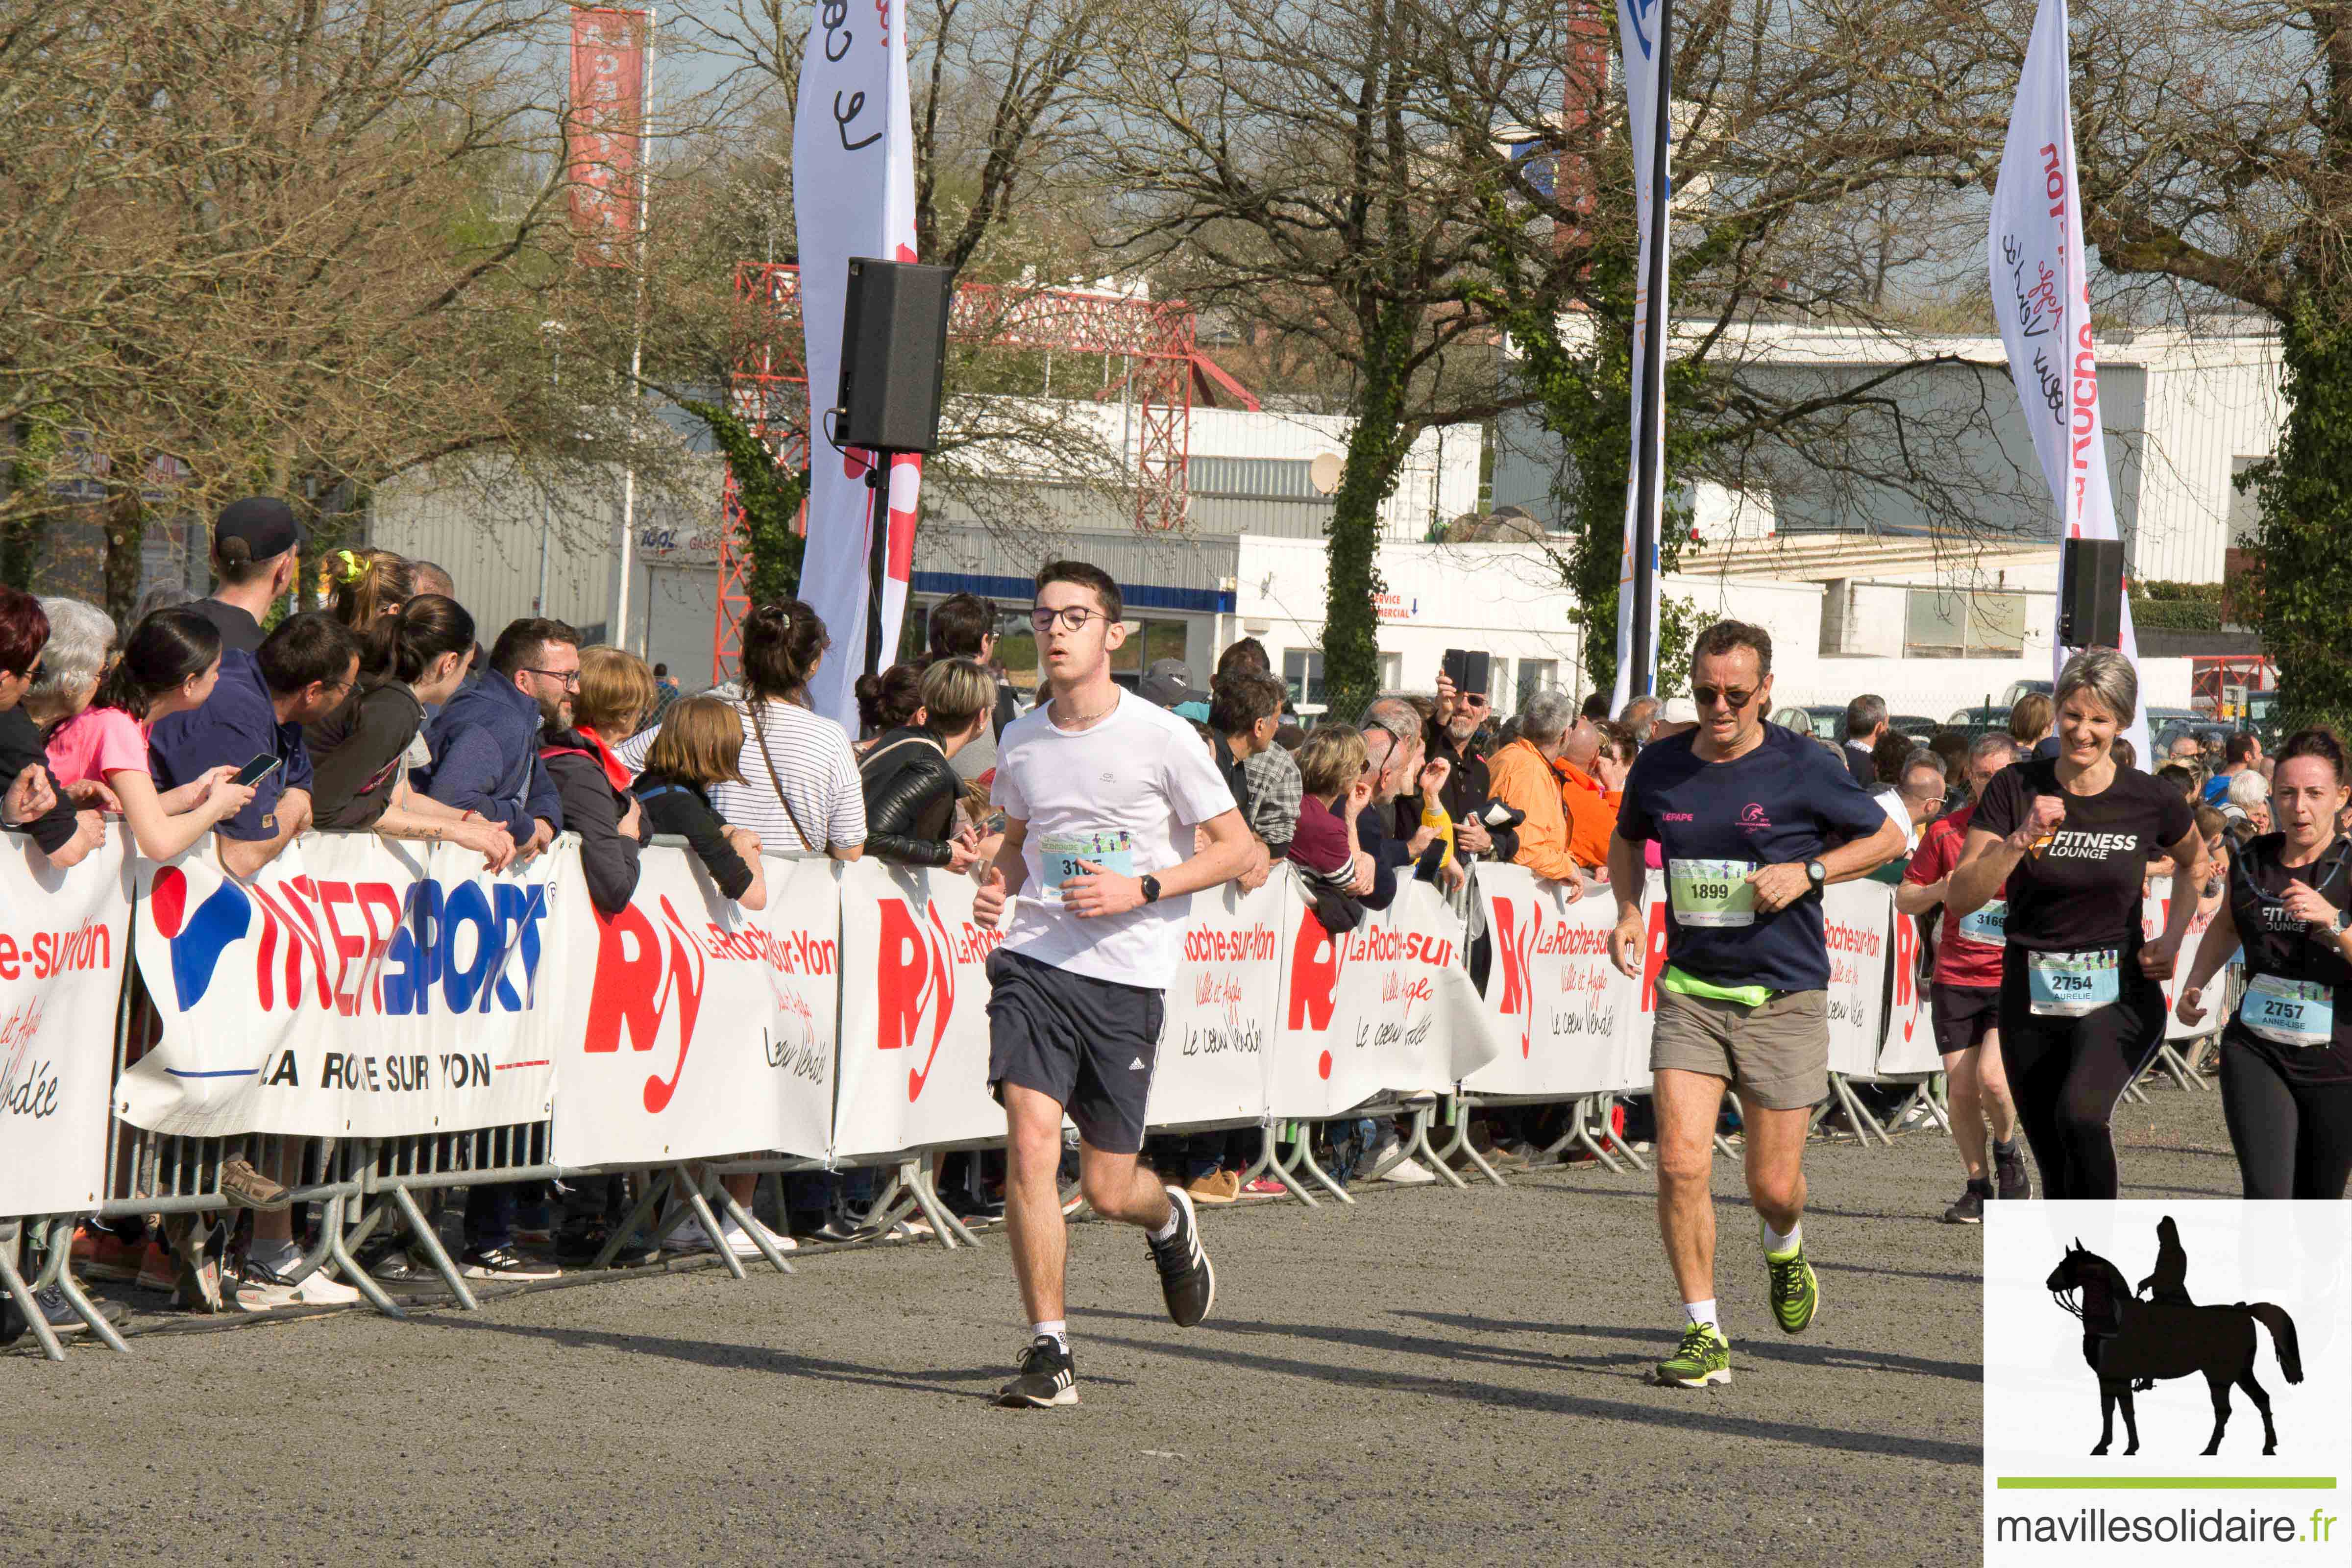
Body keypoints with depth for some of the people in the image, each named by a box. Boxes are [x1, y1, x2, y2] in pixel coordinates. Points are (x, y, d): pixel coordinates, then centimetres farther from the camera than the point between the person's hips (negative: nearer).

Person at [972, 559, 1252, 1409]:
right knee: (1030, 1144, -15)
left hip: (1127, 977, -2)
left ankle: (1171, 1221, 41)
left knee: (1108, 1189, 3)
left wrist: (1140, 889, -15)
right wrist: (998, 885, 4)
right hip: (1033, 960, 3)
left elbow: (1236, 847, -2)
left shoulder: (1162, 737, -6)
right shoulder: (1021, 741, 7)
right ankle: (1049, 1353, -7)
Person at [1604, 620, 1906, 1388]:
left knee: (1774, 1186, 3)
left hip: (1783, 999, -2)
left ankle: (1784, 1245, 41)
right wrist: (1627, 910, 4)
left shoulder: (1803, 768, -8)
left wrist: (1807, 872, -11)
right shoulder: (1659, 766, 2)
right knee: (1681, 1164, -13)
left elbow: (1887, 838, 4)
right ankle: (1704, 1336, -3)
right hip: (1689, 992, 2)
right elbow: (1626, 839, 23)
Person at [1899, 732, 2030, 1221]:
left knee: (1992, 1076, -18)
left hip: (2016, 979, -2)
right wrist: (1938, 892, -10)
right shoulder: (1945, 832, 5)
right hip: (1956, 979, 2)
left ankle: (2008, 1155, 11)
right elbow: (1905, 898, 11)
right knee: (1960, 1089, 0)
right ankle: (1978, 1187, 17)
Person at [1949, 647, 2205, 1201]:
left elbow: (2195, 864, 18)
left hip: (2120, 998, -2)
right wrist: (2021, 840, -24)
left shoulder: (2151, 800, -5)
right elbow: (1960, 899, -11)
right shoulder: (2016, 789, -5)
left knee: (2080, 1114, -32)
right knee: (2058, 1174, 10)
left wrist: (2171, 940, 4)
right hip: (2032, 1002, 2)